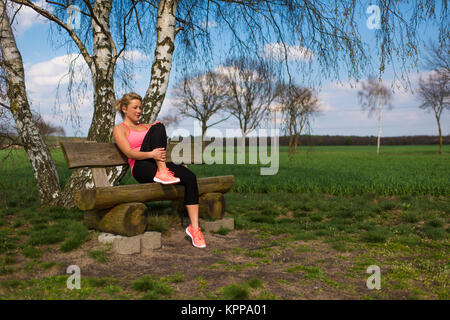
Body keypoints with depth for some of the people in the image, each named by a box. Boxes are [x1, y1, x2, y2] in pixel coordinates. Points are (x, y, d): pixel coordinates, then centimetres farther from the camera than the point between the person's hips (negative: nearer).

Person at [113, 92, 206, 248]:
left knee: (190, 177, -24)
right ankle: (162, 173, -33)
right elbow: (129, 153, -7)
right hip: (140, 168, -5)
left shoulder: (146, 127, 31)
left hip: (160, 165, 5)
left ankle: (194, 227, -25)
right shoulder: (119, 129, 12)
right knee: (158, 128, -22)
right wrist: (151, 154, -24)